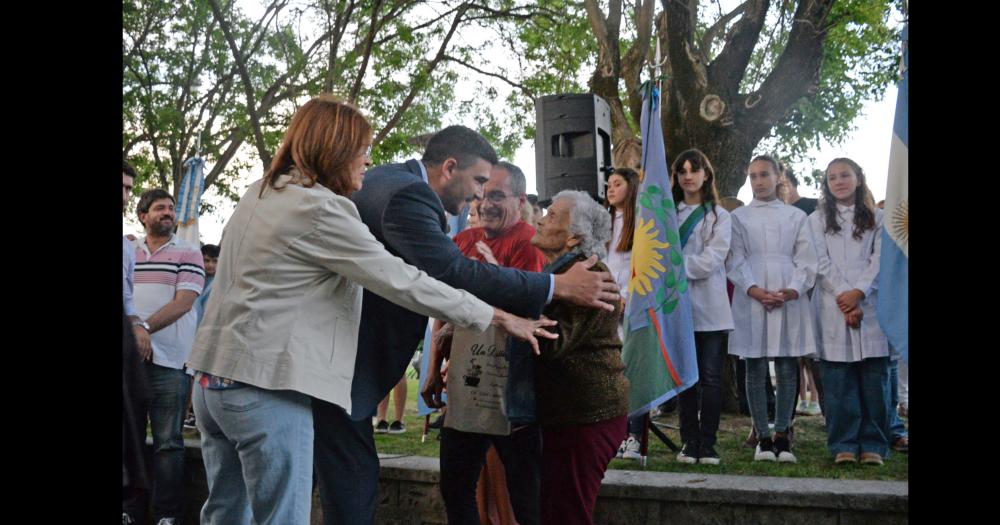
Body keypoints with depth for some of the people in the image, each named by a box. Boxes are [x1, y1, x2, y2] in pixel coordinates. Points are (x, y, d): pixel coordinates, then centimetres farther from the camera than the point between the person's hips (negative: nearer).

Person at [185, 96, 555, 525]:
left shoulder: (258, 196, 13)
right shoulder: (320, 209, -14)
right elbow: (402, 281, -14)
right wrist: (499, 317, -7)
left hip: (215, 378, 9)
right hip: (265, 389, -9)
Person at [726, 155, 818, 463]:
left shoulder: (796, 216, 12)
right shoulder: (738, 217, 10)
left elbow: (806, 260, 6)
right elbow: (735, 260, 2)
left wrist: (793, 290, -11)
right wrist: (754, 290, -13)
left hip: (790, 299, 1)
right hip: (751, 300, 0)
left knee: (787, 371, 0)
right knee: (756, 371, 0)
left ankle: (781, 435, 9)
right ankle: (763, 437, 7)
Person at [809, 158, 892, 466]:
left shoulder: (877, 218, 14)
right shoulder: (817, 220, 12)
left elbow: (880, 260, 3)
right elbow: (822, 264, 3)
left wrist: (859, 292, -12)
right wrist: (843, 297, -9)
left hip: (870, 306, 1)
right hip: (833, 308, 0)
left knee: (875, 377, -1)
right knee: (839, 379, -2)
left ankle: (873, 445, 5)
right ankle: (844, 445, 2)